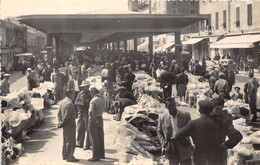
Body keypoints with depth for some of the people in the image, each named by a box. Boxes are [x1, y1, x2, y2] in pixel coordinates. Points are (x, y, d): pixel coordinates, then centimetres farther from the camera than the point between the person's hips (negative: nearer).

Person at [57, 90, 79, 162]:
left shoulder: (62, 102, 8)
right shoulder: (69, 103, -22)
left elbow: (59, 113, 9)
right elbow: (67, 116, -23)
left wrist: (60, 122, 2)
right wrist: (62, 124, -13)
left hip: (65, 125, 10)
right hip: (70, 125, -9)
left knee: (65, 140, 18)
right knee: (70, 141, -1)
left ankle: (64, 155, 27)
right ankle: (69, 157, 4)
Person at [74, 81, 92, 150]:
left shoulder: (91, 94, -8)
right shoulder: (80, 93, 9)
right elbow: (76, 102, 5)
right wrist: (81, 103, -12)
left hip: (87, 113, -6)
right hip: (81, 113, 6)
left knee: (87, 129, 0)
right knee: (79, 128, 11)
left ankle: (87, 145, 7)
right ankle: (79, 143, 24)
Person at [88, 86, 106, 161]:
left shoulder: (93, 100, -23)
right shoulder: (102, 98, 1)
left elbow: (91, 111, -34)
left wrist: (92, 119, -22)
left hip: (94, 120, -8)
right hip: (100, 119, 8)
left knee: (95, 139, 1)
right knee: (101, 138, 17)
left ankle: (96, 156, 7)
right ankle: (102, 154, 29)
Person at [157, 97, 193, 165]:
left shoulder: (185, 115, -1)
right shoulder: (162, 117, 1)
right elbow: (159, 132, 9)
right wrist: (163, 144, -3)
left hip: (184, 146, 0)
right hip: (170, 147, 0)